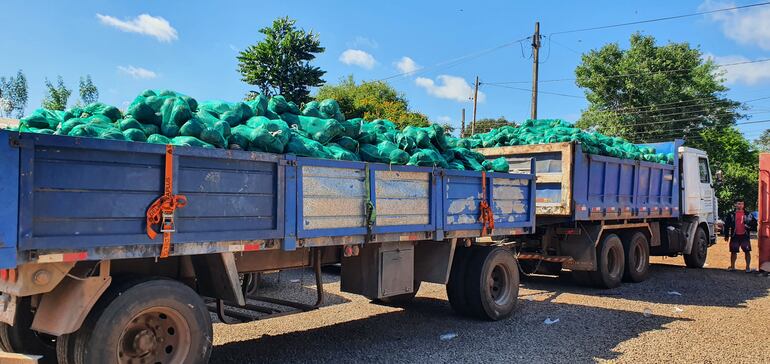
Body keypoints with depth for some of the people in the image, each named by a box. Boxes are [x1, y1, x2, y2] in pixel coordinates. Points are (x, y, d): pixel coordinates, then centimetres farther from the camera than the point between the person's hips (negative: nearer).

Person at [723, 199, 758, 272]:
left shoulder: (748, 214, 5)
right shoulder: (731, 214, 5)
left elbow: (754, 223, 8)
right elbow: (727, 225, 6)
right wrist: (726, 235, 3)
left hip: (745, 236, 0)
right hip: (735, 236, 1)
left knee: (747, 251, -2)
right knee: (733, 252, 7)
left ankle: (748, 267, 7)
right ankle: (732, 266, 19)